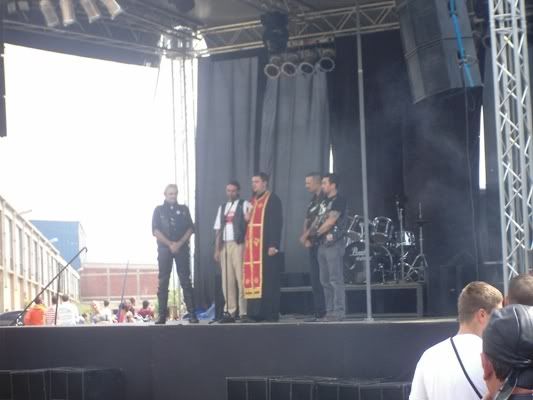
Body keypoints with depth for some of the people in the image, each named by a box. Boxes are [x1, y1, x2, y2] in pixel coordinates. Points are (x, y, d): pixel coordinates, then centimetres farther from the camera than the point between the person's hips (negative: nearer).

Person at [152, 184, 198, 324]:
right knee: (163, 282, -2)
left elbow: (190, 228, 5)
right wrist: (170, 244, -11)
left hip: (182, 248, 1)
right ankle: (162, 315, -1)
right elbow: (156, 231, -1)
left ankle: (192, 314, -6)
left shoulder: (183, 209, 12)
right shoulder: (159, 210, 8)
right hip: (164, 249, 0)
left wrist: (180, 243, -10)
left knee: (186, 281, -3)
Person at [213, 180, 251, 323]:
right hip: (224, 246, 5)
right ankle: (230, 312, 6)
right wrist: (217, 249, 10)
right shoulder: (222, 208, 18)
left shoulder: (245, 205, 2)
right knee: (227, 280, 3)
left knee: (241, 278, -8)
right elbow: (218, 230, 17)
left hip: (239, 245, -5)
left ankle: (244, 312, -7)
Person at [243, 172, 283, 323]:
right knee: (253, 279, 2)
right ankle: (255, 313, 3)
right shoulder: (252, 201, 20)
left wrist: (273, 245, -19)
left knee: (268, 280, -7)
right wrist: (246, 219, 5)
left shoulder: (273, 200, -3)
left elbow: (276, 223, -11)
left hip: (266, 246, -7)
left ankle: (271, 314, -4)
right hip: (252, 246, 7)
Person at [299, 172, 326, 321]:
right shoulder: (313, 200, 18)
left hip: (321, 242, -9)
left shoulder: (324, 199, -10)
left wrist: (306, 236, -8)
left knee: (321, 279, -10)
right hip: (312, 243, 9)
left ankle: (324, 312, -8)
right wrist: (304, 237, 1)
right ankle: (318, 312, 12)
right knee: (315, 278, 9)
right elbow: (307, 220, 16)